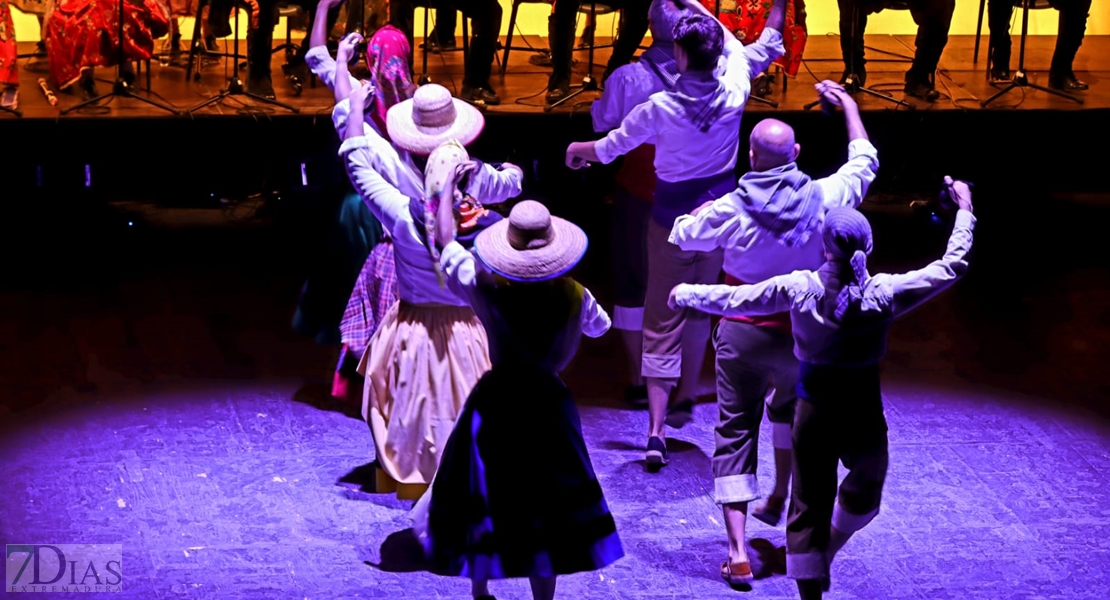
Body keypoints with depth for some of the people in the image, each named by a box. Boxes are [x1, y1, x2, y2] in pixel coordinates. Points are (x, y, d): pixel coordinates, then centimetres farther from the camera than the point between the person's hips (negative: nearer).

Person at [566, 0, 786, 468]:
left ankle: (656, 430, -8)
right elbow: (767, 45, 8)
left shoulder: (661, 109, -23)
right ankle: (684, 399, 32)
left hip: (672, 214, -3)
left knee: (661, 322, 1)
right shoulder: (734, 89, -15)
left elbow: (608, 148, -6)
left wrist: (578, 150, 15)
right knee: (700, 309, 21)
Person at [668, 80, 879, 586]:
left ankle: (738, 553, -4)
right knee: (789, 409, 33)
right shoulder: (823, 198, -12)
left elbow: (682, 236, 3)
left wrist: (702, 210, 24)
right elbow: (865, 161, 8)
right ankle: (778, 500, 46)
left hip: (742, 333, -2)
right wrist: (847, 104, 21)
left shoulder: (731, 210, -17)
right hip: (800, 335, 2)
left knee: (735, 435, 4)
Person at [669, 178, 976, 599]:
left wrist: (686, 294, 15)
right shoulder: (884, 294, -14)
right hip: (864, 417, 0)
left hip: (814, 416, 0)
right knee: (866, 486, 31)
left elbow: (733, 298, -2)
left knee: (808, 509, 10)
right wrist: (964, 211, 10)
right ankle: (829, 551, 45)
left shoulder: (799, 289, -13)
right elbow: (952, 267, -3)